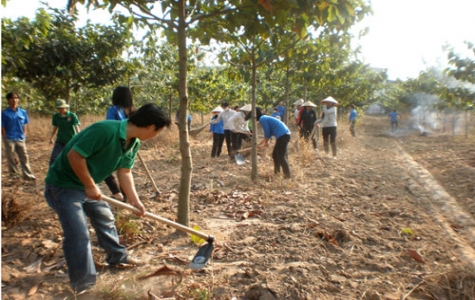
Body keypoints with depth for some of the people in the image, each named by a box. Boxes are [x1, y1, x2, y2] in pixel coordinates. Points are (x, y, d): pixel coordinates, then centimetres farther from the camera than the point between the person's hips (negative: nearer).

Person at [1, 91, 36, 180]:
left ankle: (28, 175, 12)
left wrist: (24, 137, 5)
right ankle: (14, 175, 19)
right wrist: (5, 139, -8)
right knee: (11, 158, 7)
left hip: (21, 139, 3)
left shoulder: (23, 112, 4)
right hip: (9, 140, -3)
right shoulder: (4, 113, -5)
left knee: (24, 157, 6)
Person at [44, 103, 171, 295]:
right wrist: (90, 186, -21)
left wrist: (134, 200, -3)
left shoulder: (134, 143, -5)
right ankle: (84, 286, 6)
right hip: (63, 185, -9)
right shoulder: (105, 130, -34)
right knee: (79, 235, -9)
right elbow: (74, 155, -31)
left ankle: (117, 256, 40)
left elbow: (124, 172, 2)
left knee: (105, 218, 20)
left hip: (87, 185, 9)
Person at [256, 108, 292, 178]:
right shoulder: (265, 118, 19)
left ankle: (287, 175, 1)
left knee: (281, 157, -4)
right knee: (275, 154, 19)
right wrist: (262, 142, 24)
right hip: (285, 135, 10)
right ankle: (276, 172, 28)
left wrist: (265, 143, 6)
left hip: (282, 136, -10)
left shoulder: (262, 119, -10)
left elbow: (267, 133, -9)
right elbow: (269, 133, 23)